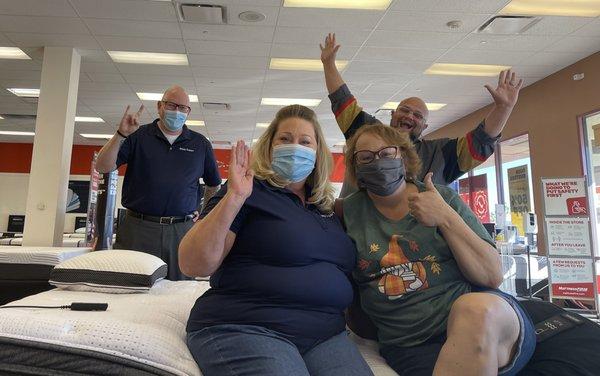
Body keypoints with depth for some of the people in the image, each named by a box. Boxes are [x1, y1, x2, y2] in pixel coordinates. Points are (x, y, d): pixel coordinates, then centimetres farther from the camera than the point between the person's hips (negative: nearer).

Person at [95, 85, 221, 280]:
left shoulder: (200, 144, 10)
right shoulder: (138, 136, 7)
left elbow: (214, 185, 20)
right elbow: (103, 167, -2)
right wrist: (121, 134, -12)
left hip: (181, 230, 1)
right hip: (137, 229, -1)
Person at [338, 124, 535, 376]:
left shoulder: (443, 199, 2)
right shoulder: (349, 211, 5)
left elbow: (493, 276, -2)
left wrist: (446, 218, -12)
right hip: (410, 346, -1)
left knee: (476, 310, -33)